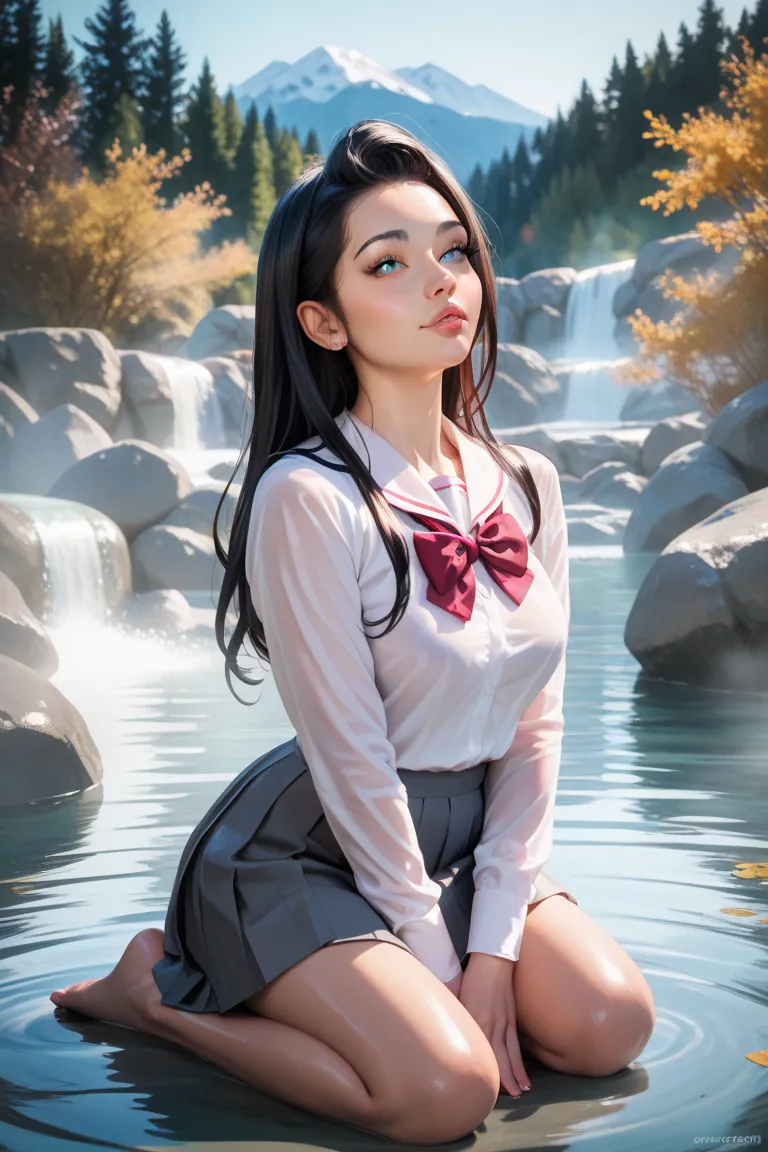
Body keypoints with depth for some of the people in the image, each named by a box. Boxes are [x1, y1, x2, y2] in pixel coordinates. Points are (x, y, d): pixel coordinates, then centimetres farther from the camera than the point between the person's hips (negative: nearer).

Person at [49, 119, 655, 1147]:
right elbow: (351, 761, -20)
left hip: (459, 846, 7)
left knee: (611, 1025, -9)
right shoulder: (310, 497, -23)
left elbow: (537, 730, -1)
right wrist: (438, 959, -13)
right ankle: (162, 987, 0)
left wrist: (492, 947, -7)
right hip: (304, 853, -6)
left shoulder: (526, 486, -2)